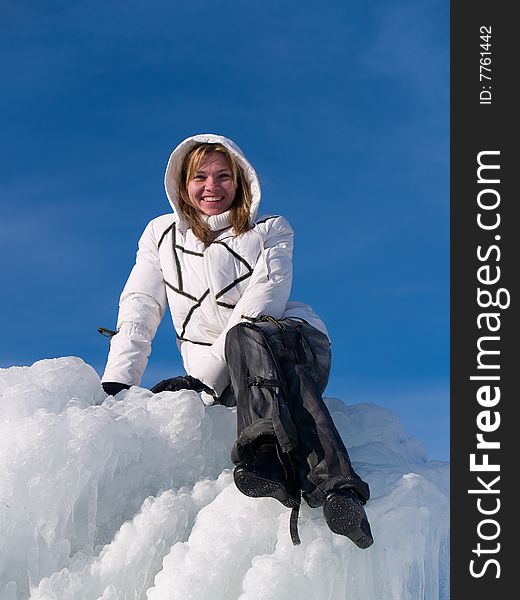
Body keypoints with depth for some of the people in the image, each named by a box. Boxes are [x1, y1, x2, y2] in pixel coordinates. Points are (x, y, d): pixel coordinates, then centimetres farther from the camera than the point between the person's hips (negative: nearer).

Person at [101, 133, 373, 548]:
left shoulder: (270, 231, 13)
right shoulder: (160, 235, 21)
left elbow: (263, 301, -4)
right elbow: (140, 309, 11)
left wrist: (204, 376, -16)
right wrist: (117, 384, -5)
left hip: (298, 346, -1)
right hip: (223, 379, 2)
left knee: (247, 338, -38)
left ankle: (271, 456, -62)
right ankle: (333, 486, -58)